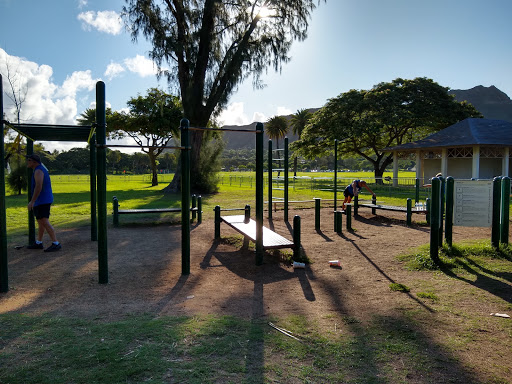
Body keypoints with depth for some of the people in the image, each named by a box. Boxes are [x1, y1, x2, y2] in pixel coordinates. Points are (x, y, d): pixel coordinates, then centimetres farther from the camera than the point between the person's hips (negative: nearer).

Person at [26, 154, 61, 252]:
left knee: (44, 222, -14)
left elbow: (38, 187, -24)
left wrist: (32, 201, -23)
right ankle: (38, 243, 26)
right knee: (40, 222, 17)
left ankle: (56, 243, -16)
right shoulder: (42, 169, 18)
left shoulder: (38, 171, -15)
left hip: (42, 201, -11)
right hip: (43, 201, 11)